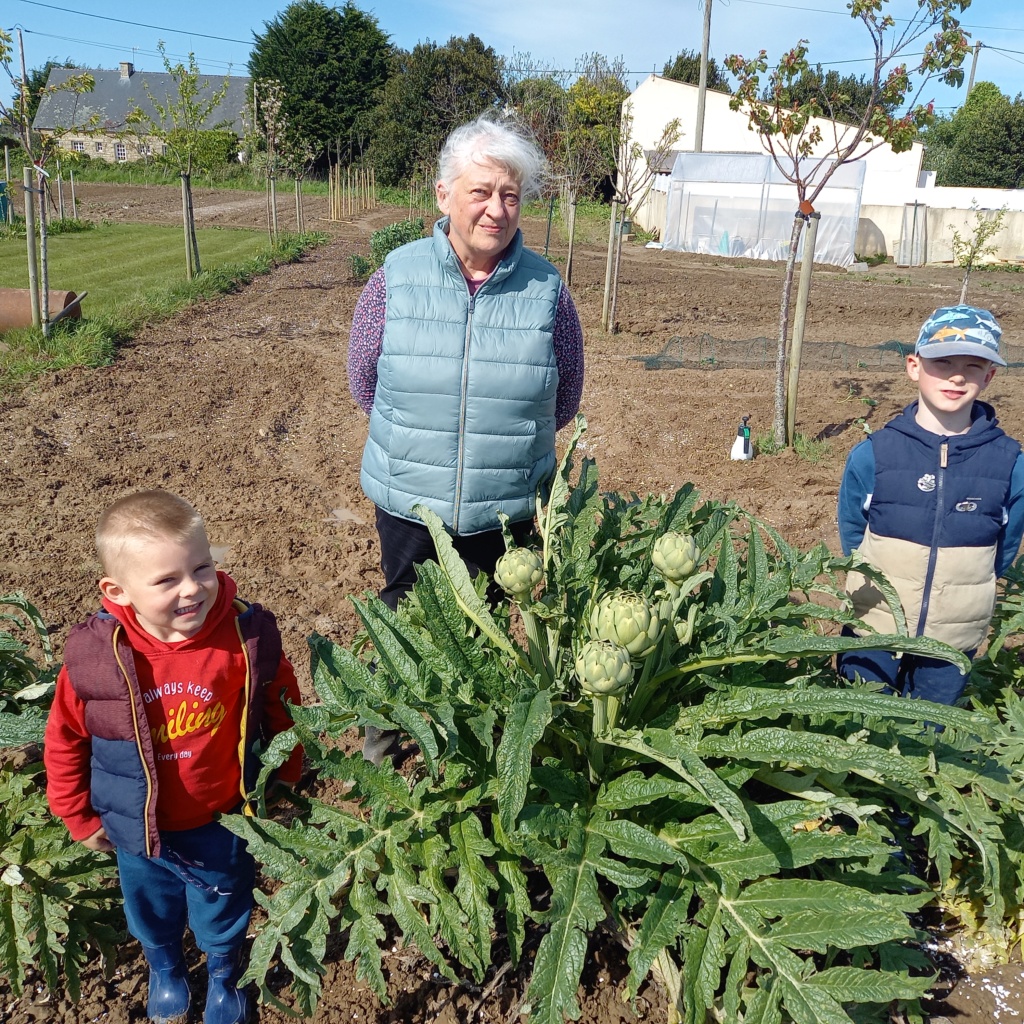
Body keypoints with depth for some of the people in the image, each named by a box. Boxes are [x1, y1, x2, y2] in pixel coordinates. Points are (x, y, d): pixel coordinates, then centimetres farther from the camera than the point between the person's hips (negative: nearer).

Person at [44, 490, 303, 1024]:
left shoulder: (248, 636, -27)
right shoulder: (96, 656, -25)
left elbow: (282, 710, -8)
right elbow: (65, 738, -7)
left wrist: (284, 781, 3)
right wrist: (78, 816, 3)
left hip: (224, 824, -1)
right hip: (139, 830, 1)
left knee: (224, 914, 26)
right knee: (152, 912, 30)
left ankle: (223, 973, 59)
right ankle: (164, 969, 64)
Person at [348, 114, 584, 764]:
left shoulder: (546, 288, -8)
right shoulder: (396, 278, -8)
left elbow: (565, 401, 5)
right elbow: (365, 384, 4)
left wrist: (506, 439, 8)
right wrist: (421, 439, 9)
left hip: (510, 509, 0)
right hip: (409, 502, 0)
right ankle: (385, 736, 44)